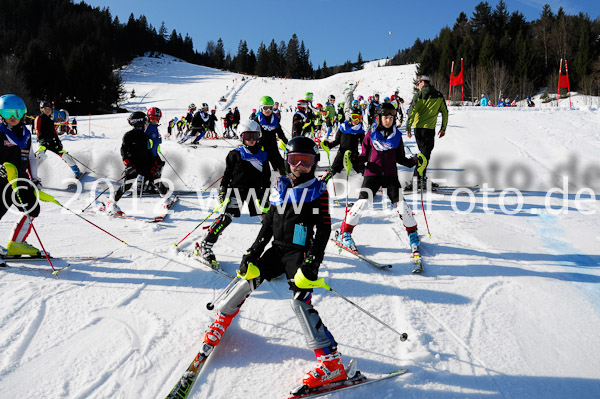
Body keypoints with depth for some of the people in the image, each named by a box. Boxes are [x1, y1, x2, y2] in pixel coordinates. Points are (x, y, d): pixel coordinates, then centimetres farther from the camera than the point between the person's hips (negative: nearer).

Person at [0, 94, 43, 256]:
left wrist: (34, 178, 13)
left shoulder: (25, 133, 14)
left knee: (33, 208, 2)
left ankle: (15, 244, 13)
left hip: (21, 180, 7)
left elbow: (31, 158, 22)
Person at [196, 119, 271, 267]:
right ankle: (205, 247, -8)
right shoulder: (235, 154, 1)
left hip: (256, 191, 4)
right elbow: (227, 174, 4)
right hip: (237, 189, -4)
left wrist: (266, 194, 13)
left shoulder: (263, 155, 11)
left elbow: (266, 177, 17)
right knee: (226, 217, -14)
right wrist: (222, 191, -2)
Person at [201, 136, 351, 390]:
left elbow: (324, 229, -8)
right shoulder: (280, 186, 10)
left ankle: (331, 363, -13)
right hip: (277, 249, 5)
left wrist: (312, 263, -17)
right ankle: (221, 321, 31)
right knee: (247, 280, 0)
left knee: (301, 303, -18)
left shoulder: (318, 190, -3)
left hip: (301, 253, -5)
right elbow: (268, 222, 14)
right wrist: (253, 253, 9)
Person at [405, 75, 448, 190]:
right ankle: (417, 179, -12)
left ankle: (423, 179, 18)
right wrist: (443, 128, 15)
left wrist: (408, 127, -6)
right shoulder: (439, 96, 6)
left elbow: (412, 111, -9)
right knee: (425, 154, -2)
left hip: (418, 128, 1)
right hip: (429, 128, -1)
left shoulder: (418, 95, -1)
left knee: (424, 152, 15)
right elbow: (445, 112, 8)